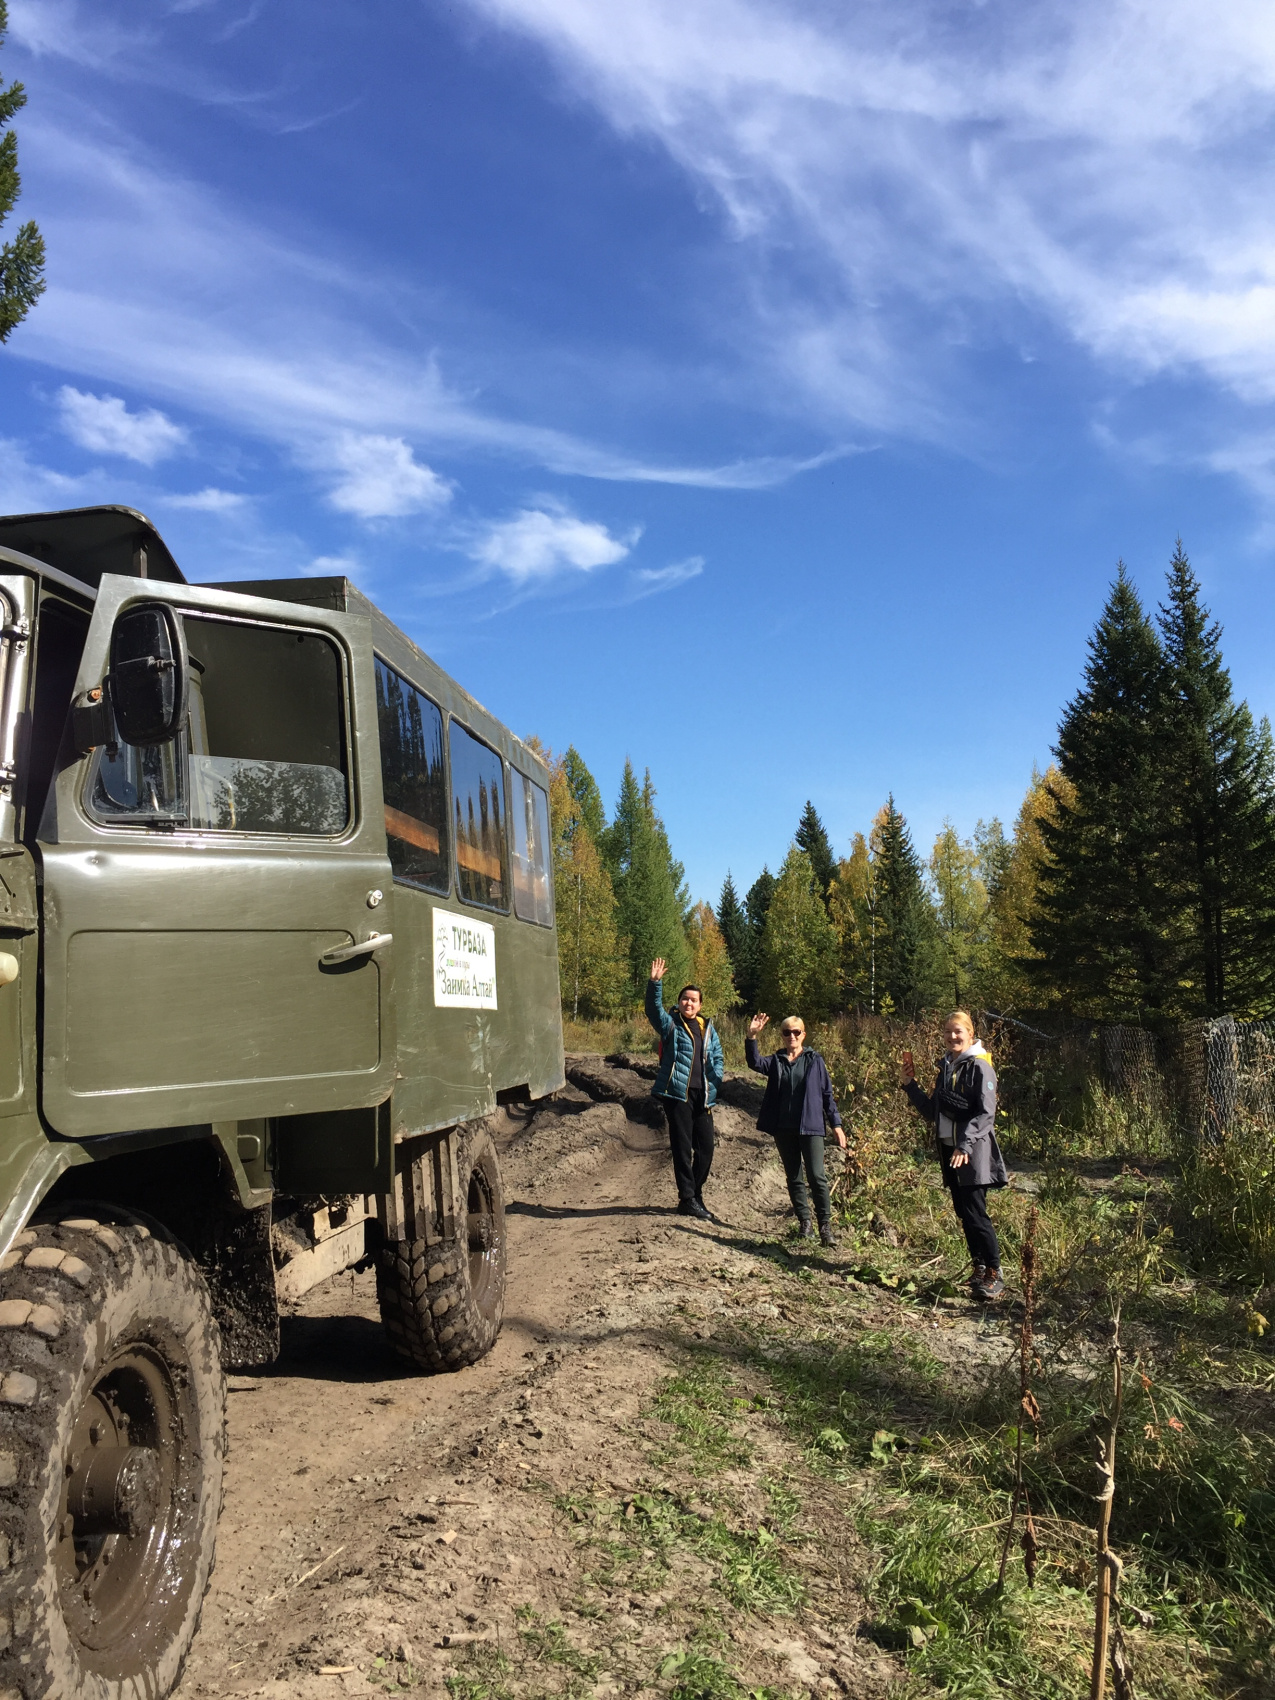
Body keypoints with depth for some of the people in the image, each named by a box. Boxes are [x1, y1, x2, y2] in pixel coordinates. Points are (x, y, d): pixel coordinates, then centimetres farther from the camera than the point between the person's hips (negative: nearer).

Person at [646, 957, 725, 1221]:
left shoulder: (707, 1028, 15)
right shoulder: (670, 1024, 1)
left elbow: (717, 1057, 18)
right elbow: (654, 1008, -17)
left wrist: (715, 1081, 1)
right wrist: (654, 983, -31)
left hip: (702, 1096, 5)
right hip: (677, 1093, -5)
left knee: (705, 1147, 9)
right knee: (682, 1147, -3)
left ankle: (695, 1196, 24)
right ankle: (687, 1200, 4)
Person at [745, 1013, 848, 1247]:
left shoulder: (815, 1061, 3)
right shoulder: (776, 1061, 8)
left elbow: (827, 1094, 5)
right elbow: (755, 1063, -12)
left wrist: (836, 1124, 0)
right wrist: (752, 1037, -26)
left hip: (810, 1127, -3)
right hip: (784, 1129, 3)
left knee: (817, 1176, -10)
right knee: (793, 1177, 9)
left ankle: (825, 1225, -5)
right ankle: (804, 1222, 19)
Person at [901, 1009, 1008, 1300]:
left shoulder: (979, 1067, -9)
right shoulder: (946, 1067, 15)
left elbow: (986, 1113, -16)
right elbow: (933, 1112, 18)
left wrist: (965, 1145, -25)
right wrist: (910, 1086, 11)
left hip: (973, 1153, -8)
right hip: (949, 1150, 8)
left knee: (975, 1214, -10)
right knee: (964, 1213, 11)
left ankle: (994, 1275, -2)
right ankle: (979, 1269, 21)